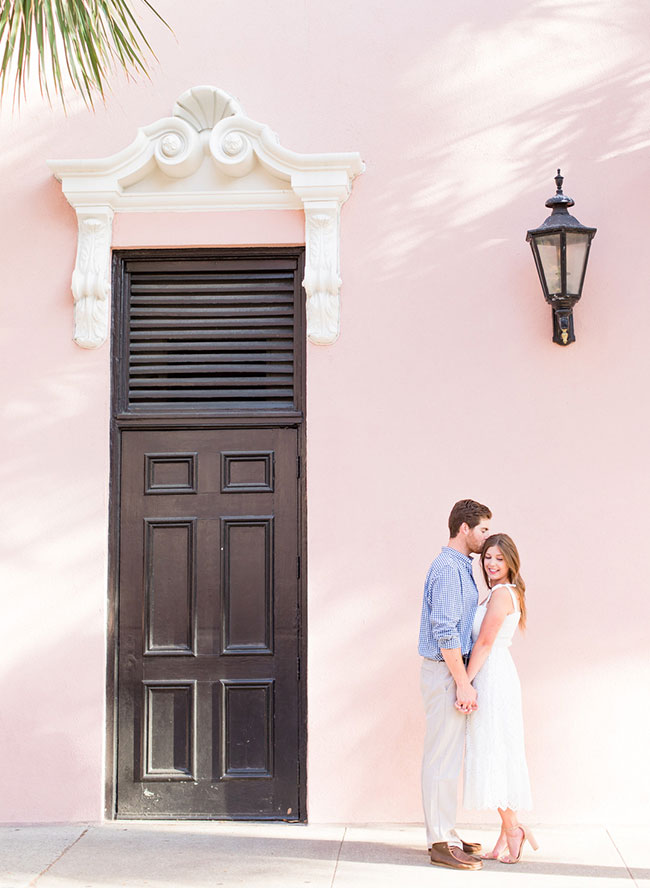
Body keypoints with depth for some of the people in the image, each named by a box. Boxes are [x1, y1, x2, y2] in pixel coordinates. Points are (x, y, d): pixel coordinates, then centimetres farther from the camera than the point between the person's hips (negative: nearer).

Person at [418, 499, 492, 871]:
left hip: (454, 670, 10)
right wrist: (463, 684, -21)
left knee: (449, 757, 14)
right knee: (443, 758, -5)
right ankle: (441, 843, 0)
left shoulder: (461, 568, 16)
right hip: (446, 673, -10)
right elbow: (445, 631, -22)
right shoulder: (448, 568, -16)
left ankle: (446, 834, 22)